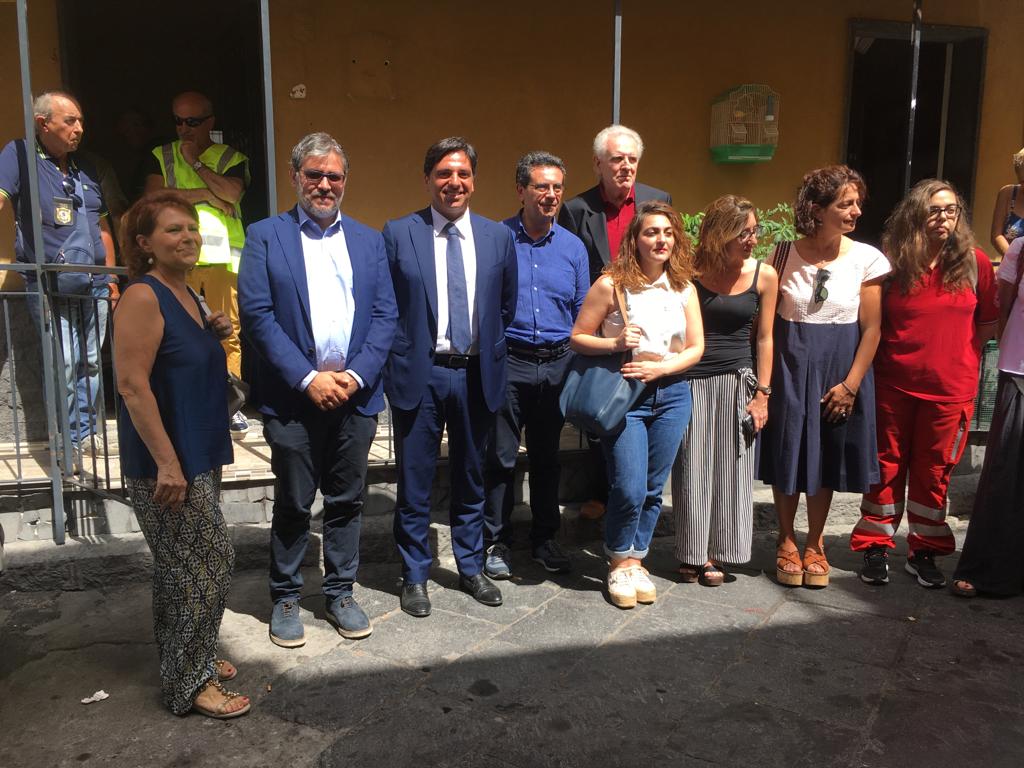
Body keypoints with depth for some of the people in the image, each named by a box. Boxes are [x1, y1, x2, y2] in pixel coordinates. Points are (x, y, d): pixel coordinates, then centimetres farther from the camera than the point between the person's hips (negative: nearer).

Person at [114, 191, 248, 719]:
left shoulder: (187, 296, 11)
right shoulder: (143, 297, -16)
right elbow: (132, 384, -21)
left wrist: (214, 334, 4)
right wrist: (167, 462, -23)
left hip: (198, 453, 9)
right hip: (166, 458, -9)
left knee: (183, 563, 18)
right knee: (207, 558, -4)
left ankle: (190, 658, 32)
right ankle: (189, 681, 11)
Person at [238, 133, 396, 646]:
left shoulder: (367, 240, 11)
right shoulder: (265, 236, 1)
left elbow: (385, 315, 5)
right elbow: (256, 314, -7)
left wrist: (356, 375, -9)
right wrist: (308, 378, -14)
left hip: (354, 393, 3)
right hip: (292, 396, -3)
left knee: (347, 501, 12)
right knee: (292, 505, 8)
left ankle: (340, 592, 28)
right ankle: (285, 598, 25)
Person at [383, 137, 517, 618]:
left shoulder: (498, 236, 5)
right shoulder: (398, 234, -3)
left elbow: (506, 306, 13)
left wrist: (489, 350, 10)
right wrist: (398, 354, -1)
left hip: (477, 374, 3)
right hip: (419, 374, -2)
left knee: (471, 480, 15)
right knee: (414, 483, 8)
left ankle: (471, 568, 32)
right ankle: (414, 577, 24)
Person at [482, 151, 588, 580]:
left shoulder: (573, 247, 7)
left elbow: (582, 313, 12)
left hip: (557, 363, 3)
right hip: (508, 362, -3)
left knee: (547, 457, 14)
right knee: (501, 458, 3)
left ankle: (544, 538, 28)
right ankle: (497, 543, 18)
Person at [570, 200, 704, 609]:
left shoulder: (684, 288, 5)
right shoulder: (611, 285, -7)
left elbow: (696, 348, 5)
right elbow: (577, 338, -4)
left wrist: (659, 367, -11)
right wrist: (615, 344, -20)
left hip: (671, 395, 4)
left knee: (653, 489, 10)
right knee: (629, 489, -8)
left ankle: (635, 562, 27)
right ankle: (619, 563, 17)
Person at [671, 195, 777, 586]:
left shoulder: (764, 276, -1)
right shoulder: (692, 272, -5)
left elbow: (763, 338, 4)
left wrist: (762, 394, 1)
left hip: (737, 381, 2)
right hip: (692, 381, -1)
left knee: (730, 469, 7)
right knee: (692, 469, 5)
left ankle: (715, 554, 20)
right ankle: (693, 553, 20)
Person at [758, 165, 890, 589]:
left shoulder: (866, 259, -4)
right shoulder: (786, 254, -4)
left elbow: (871, 328, -3)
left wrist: (850, 384, -7)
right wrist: (766, 375, -5)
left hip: (840, 370, 0)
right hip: (789, 366, 0)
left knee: (826, 457, 10)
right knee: (787, 452, 6)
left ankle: (815, 545, 27)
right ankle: (786, 542, 24)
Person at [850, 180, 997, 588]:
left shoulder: (975, 262, 0)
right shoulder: (892, 263, -2)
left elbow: (988, 324, 6)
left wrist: (955, 354, 0)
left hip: (949, 388, 1)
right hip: (893, 384, 0)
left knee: (933, 471, 9)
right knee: (886, 466, 8)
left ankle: (923, 552, 24)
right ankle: (875, 547, 20)